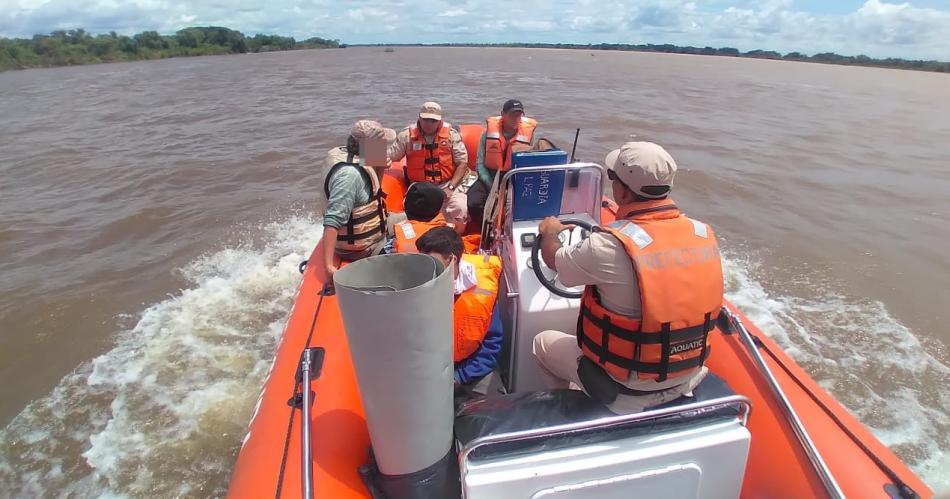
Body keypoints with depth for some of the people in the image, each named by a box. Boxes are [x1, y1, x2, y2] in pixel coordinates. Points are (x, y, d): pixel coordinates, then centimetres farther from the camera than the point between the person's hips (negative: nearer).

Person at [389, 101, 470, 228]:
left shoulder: (451, 134, 0)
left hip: (446, 185, 0)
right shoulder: (407, 135, 1)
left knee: (461, 209, -24)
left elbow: (462, 162, 1)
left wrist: (450, 187, -8)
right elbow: (389, 157, 7)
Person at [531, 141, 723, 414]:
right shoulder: (703, 233, -11)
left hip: (627, 388, -5)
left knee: (544, 342, 17)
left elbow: (553, 259, -10)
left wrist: (549, 232, 14)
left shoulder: (610, 246, -29)